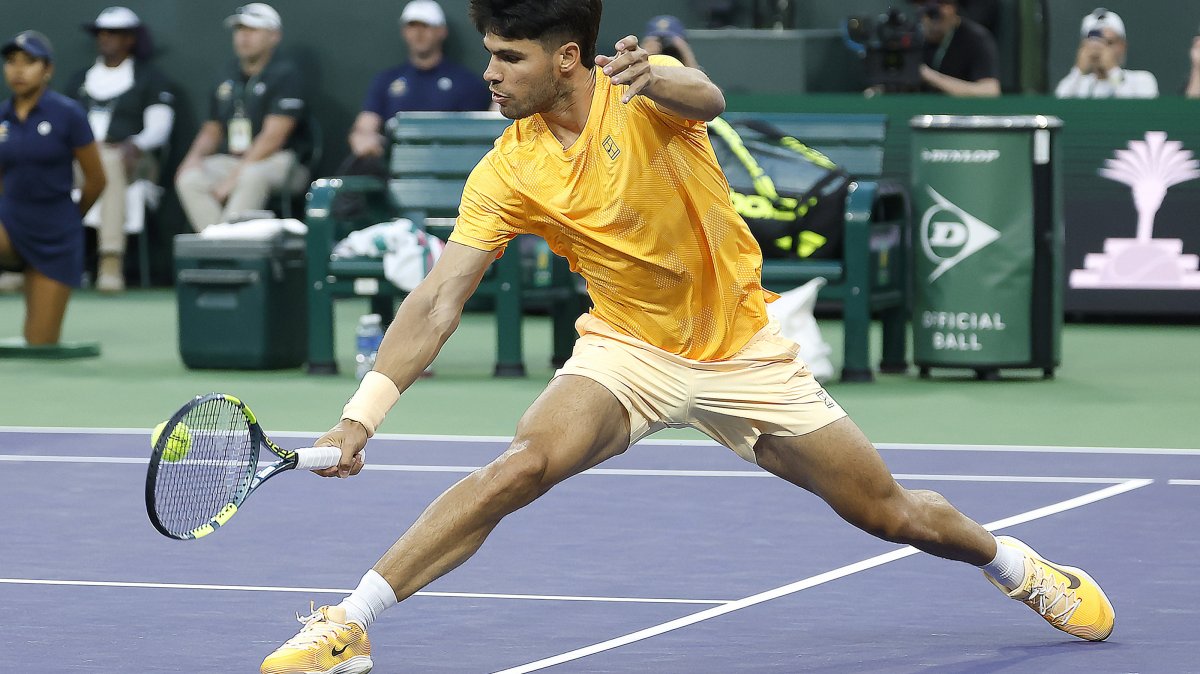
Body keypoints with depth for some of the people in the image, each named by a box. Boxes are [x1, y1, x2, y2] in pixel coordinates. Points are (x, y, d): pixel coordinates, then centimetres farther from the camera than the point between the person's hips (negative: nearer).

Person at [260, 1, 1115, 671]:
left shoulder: (641, 92, -18)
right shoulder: (508, 173, -12)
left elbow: (705, 97, -42)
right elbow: (438, 301, -16)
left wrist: (657, 80, -67)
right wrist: (363, 413, -27)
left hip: (744, 354, 0)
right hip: (627, 349, 0)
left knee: (890, 512, 6)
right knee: (523, 463, -28)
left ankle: (1018, 566, 37)